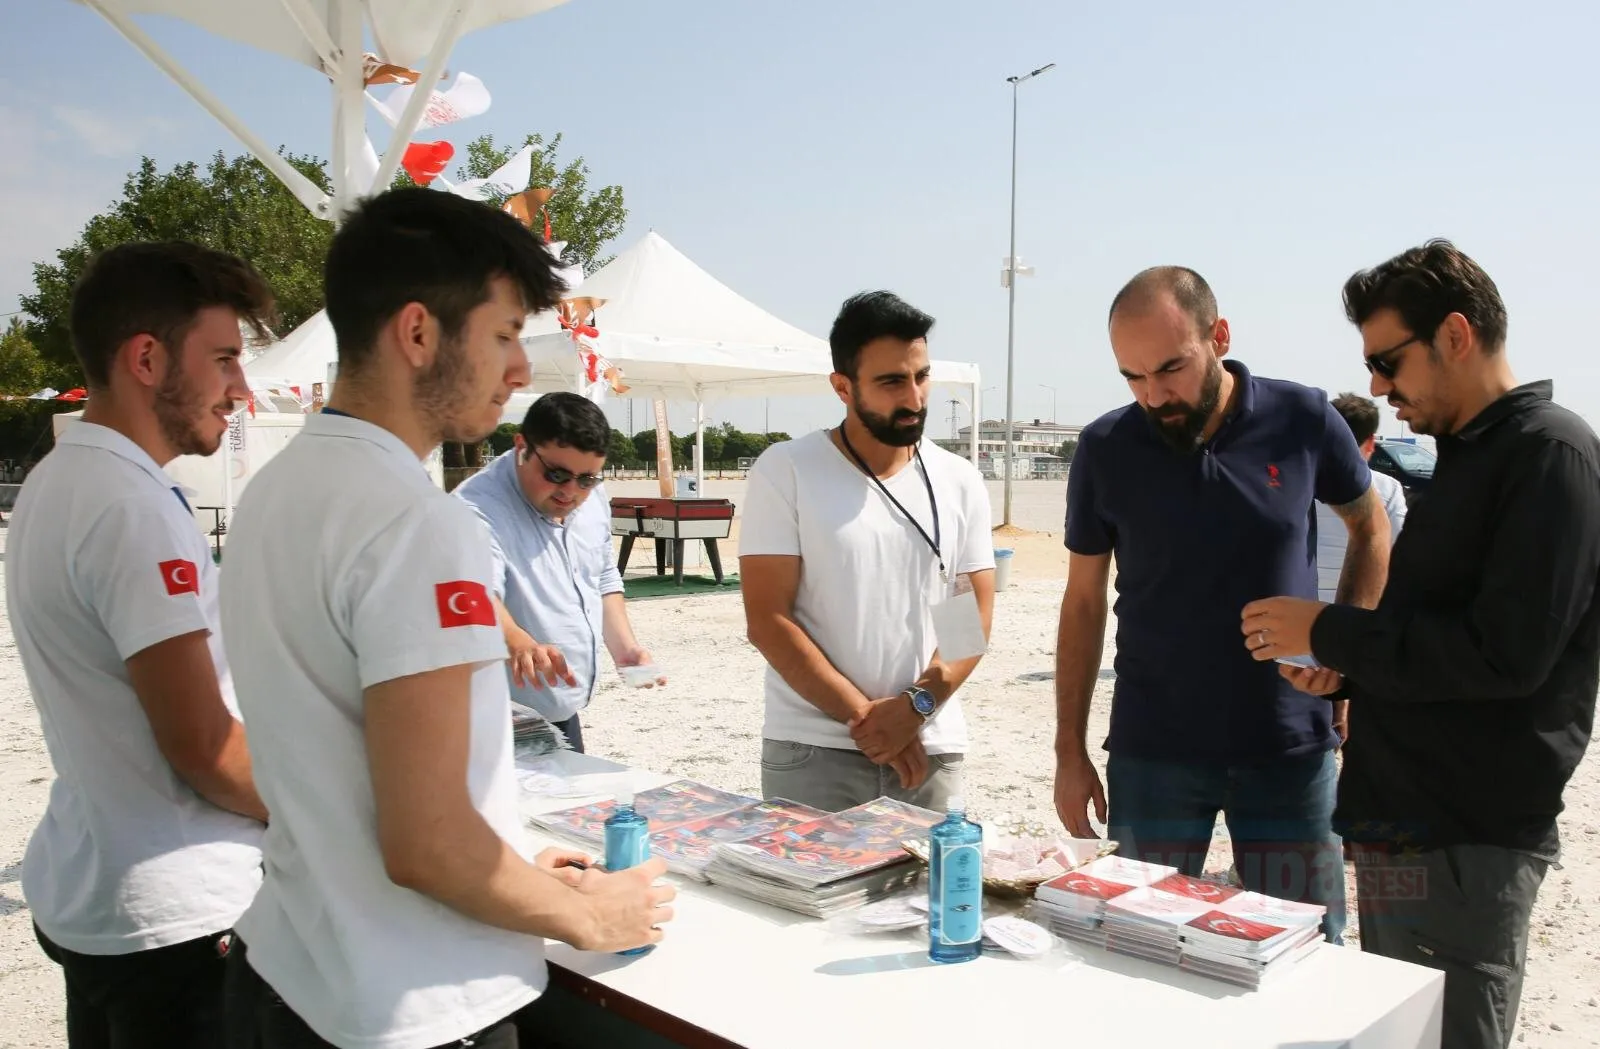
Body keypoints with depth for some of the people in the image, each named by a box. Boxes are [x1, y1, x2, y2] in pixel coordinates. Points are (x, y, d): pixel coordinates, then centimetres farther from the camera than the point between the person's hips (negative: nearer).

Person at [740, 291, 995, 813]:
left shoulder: (959, 482, 6)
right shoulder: (785, 471, -4)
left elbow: (974, 616, 5)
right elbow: (767, 620, -8)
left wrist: (915, 706, -11)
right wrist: (865, 717, -11)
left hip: (932, 751, 3)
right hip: (811, 755, -2)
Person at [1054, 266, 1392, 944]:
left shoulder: (1303, 421, -6)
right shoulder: (1105, 450, -5)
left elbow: (1371, 530, 12)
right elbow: (1083, 602, 4)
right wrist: (1070, 753, 2)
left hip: (1291, 751, 0)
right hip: (1151, 755, 0)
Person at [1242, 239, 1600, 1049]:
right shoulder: (1463, 459, 16)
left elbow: (1504, 653, -23)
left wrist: (1329, 632, -15)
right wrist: (1346, 668, 5)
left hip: (1461, 846, -9)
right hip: (1401, 829, 9)